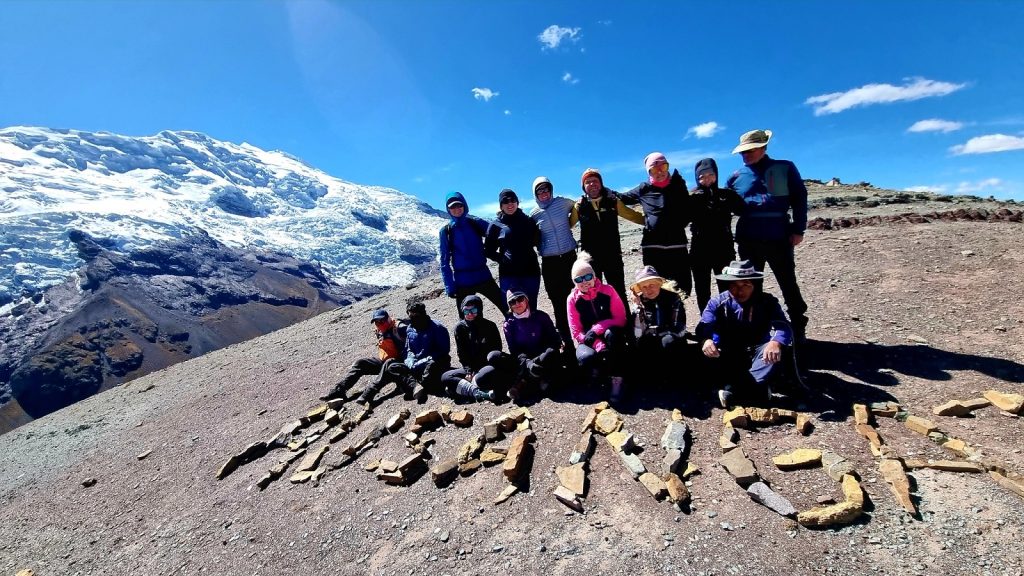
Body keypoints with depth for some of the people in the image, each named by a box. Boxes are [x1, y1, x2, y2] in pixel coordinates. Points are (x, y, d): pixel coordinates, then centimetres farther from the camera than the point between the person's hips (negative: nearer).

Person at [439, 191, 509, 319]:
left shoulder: (475, 223, 2)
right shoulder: (446, 231, -1)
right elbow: (445, 261, -1)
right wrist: (450, 287, -7)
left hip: (483, 275, 1)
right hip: (462, 281, -1)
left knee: (507, 309, 4)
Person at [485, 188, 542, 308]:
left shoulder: (528, 220, 9)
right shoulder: (496, 225, 3)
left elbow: (538, 240, 16)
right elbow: (489, 250, 7)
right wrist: (502, 259, -5)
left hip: (531, 271, 2)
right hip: (508, 274, -2)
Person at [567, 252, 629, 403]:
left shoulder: (607, 291, -10)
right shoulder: (573, 299, -8)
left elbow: (620, 318, -12)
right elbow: (576, 331, -10)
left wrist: (596, 329, -27)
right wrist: (599, 346, -25)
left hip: (612, 338, 0)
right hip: (588, 341, 1)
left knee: (611, 333, -36)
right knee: (587, 357, -34)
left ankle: (617, 379, -24)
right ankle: (600, 369, 3)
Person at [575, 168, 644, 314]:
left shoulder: (613, 201, 1)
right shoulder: (579, 206, 0)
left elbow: (634, 216, 8)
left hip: (612, 255, 0)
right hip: (590, 257, 0)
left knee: (619, 293, 6)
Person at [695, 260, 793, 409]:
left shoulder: (767, 302, -5)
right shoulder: (718, 302, -6)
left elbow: (782, 326, -23)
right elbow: (705, 326, -23)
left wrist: (776, 342, -48)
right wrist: (706, 340, -49)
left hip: (757, 354, 1)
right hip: (729, 356, 0)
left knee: (776, 349, -32)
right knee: (709, 351, -32)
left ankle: (733, 389, -40)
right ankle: (758, 389, -34)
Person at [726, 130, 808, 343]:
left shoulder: (785, 168, 3)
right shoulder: (737, 176, 8)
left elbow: (800, 199, 2)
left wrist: (798, 230, -4)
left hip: (779, 238, -2)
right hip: (748, 241, 2)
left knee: (788, 285, 7)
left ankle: (798, 329, 21)